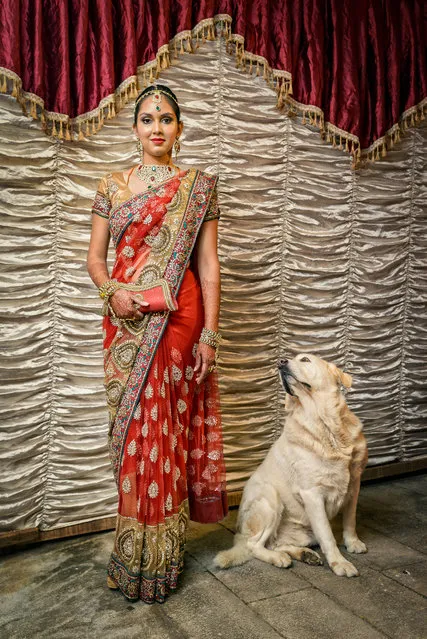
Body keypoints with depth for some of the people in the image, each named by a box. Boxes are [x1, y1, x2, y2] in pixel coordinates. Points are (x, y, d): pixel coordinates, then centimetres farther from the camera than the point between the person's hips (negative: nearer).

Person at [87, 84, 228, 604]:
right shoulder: (112, 186, 11)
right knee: (133, 429, 6)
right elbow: (95, 256, 11)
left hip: (178, 318, -2)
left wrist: (209, 333, -5)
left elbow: (208, 264, 2)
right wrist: (111, 289, -11)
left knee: (163, 428, 0)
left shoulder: (198, 186, 6)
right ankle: (136, 555, 22)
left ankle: (155, 559, 16)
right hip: (126, 322, 2)